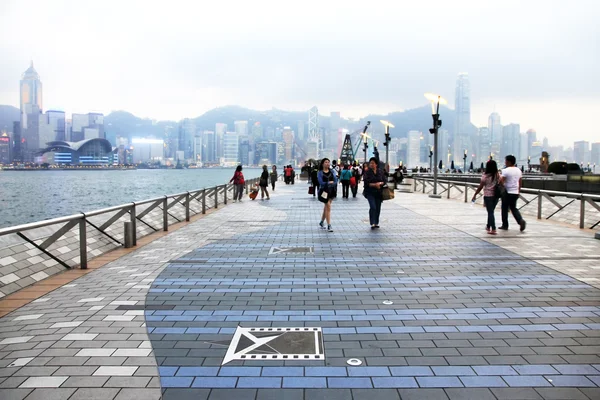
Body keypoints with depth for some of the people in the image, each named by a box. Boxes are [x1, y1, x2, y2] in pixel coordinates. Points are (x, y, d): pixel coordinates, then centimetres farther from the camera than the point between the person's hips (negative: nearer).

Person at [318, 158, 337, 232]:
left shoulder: (332, 171, 7)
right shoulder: (320, 173, -3)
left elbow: (335, 181, -2)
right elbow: (321, 182, -13)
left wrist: (328, 183, -16)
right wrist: (329, 183, -12)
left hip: (331, 191, 4)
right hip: (324, 191, -4)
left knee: (326, 207, 13)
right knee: (328, 207, -10)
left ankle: (322, 222, 31)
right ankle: (329, 225, -8)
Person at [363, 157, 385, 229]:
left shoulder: (380, 171, 5)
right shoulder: (367, 172, -4)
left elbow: (384, 181, 7)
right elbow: (366, 182, -9)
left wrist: (380, 183, -14)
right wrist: (374, 184, -20)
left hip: (379, 193, 3)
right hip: (370, 193, -3)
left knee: (378, 208, 7)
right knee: (373, 207, -16)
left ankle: (376, 223, 21)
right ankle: (372, 223, -13)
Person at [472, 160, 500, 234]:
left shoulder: (485, 176, -12)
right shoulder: (498, 175, 0)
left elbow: (480, 187, -9)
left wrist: (475, 195, 0)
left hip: (488, 196, -5)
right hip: (496, 195, 5)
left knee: (490, 212, -1)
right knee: (491, 211, 19)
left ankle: (493, 229, -8)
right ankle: (488, 226, 33)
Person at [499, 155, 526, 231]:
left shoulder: (505, 170, -13)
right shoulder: (518, 170, 9)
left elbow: (501, 181, -20)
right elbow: (520, 182, 14)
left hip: (507, 192, -6)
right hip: (515, 193, 6)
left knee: (504, 208, 8)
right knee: (514, 208, 16)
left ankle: (505, 225, 14)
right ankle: (521, 220, -7)